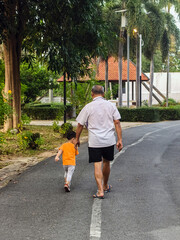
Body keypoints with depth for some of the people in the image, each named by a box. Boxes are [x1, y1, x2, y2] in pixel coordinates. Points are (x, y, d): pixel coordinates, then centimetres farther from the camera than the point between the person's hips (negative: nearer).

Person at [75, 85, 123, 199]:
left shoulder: (88, 107, -3)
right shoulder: (111, 105, 3)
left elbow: (80, 125, 0)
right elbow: (117, 123, -2)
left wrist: (77, 139, 13)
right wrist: (120, 140, 0)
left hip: (94, 142, -3)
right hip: (109, 140, 3)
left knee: (97, 165, -2)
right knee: (106, 163, 19)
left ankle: (100, 191, -11)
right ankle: (105, 186, 36)